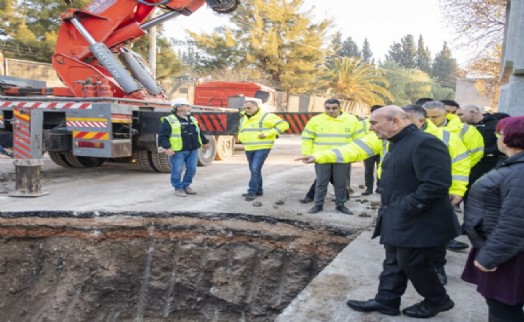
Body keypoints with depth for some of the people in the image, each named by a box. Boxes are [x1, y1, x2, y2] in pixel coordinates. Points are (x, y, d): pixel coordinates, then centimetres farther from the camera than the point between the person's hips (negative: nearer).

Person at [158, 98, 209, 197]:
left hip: (193, 150, 6)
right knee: (177, 170, 0)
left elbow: (199, 132, 28)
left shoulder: (192, 120, 15)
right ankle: (178, 188, 16)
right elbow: (162, 136, -11)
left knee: (192, 169, 8)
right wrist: (167, 147, -21)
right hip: (178, 151, -6)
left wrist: (205, 141, 34)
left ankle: (186, 186, 27)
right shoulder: (169, 121, -7)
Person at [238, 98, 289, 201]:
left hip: (262, 148, -7)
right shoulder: (243, 118, 12)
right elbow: (241, 131, 31)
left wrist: (267, 133, -20)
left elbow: (283, 124, -17)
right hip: (248, 148, 8)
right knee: (253, 170, 13)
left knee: (255, 169, -12)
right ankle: (258, 190, 24)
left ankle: (252, 192, -4)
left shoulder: (266, 116, -12)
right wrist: (242, 138, 8)